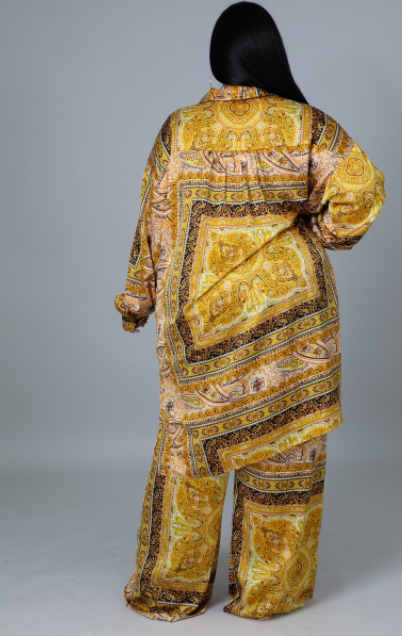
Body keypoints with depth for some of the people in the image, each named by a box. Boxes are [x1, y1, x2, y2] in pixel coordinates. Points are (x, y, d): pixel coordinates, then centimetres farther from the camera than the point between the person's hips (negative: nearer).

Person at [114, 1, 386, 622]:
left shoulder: (178, 129, -1)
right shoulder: (305, 124, -4)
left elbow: (154, 222, 2)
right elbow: (363, 188, -16)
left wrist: (138, 298, 11)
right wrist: (322, 234, 2)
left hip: (201, 314, 1)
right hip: (288, 313, -1)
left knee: (190, 444, 13)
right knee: (283, 448, 11)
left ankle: (171, 588, 24)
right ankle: (269, 590, 24)